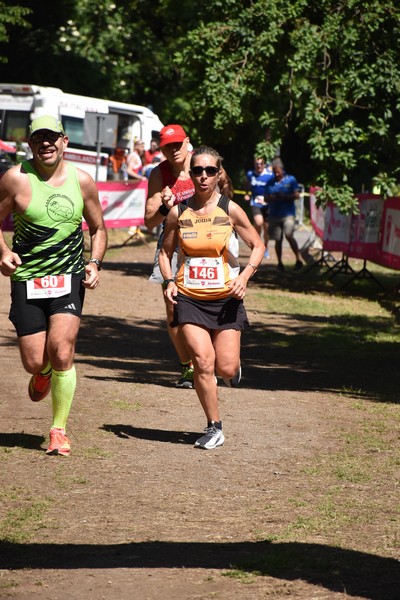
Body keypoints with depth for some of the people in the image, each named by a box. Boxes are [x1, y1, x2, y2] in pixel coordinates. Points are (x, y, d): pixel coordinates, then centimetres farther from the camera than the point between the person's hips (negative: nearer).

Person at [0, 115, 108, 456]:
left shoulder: (81, 181, 2)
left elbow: (98, 228, 15)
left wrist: (95, 263, -1)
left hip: (70, 277, 0)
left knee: (61, 353, -16)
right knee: (34, 362, -1)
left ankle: (59, 430, -1)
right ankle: (43, 374, 39)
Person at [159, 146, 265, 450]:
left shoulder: (230, 210, -4)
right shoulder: (178, 213, 0)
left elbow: (258, 246, 4)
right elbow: (166, 252, 13)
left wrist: (245, 276, -12)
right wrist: (170, 281, -4)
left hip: (226, 298, 0)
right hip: (189, 299, 0)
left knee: (226, 368, -4)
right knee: (203, 362, -13)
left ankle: (234, 366, 36)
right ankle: (214, 427, 3)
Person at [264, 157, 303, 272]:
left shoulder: (291, 180, 2)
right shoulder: (270, 183, 12)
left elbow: (296, 195, -4)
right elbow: (266, 198, 13)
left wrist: (284, 196, -18)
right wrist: (271, 198, -11)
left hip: (288, 214, -4)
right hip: (274, 214, 4)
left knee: (289, 235, -22)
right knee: (278, 240, 7)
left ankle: (298, 258, -13)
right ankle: (280, 263, 18)